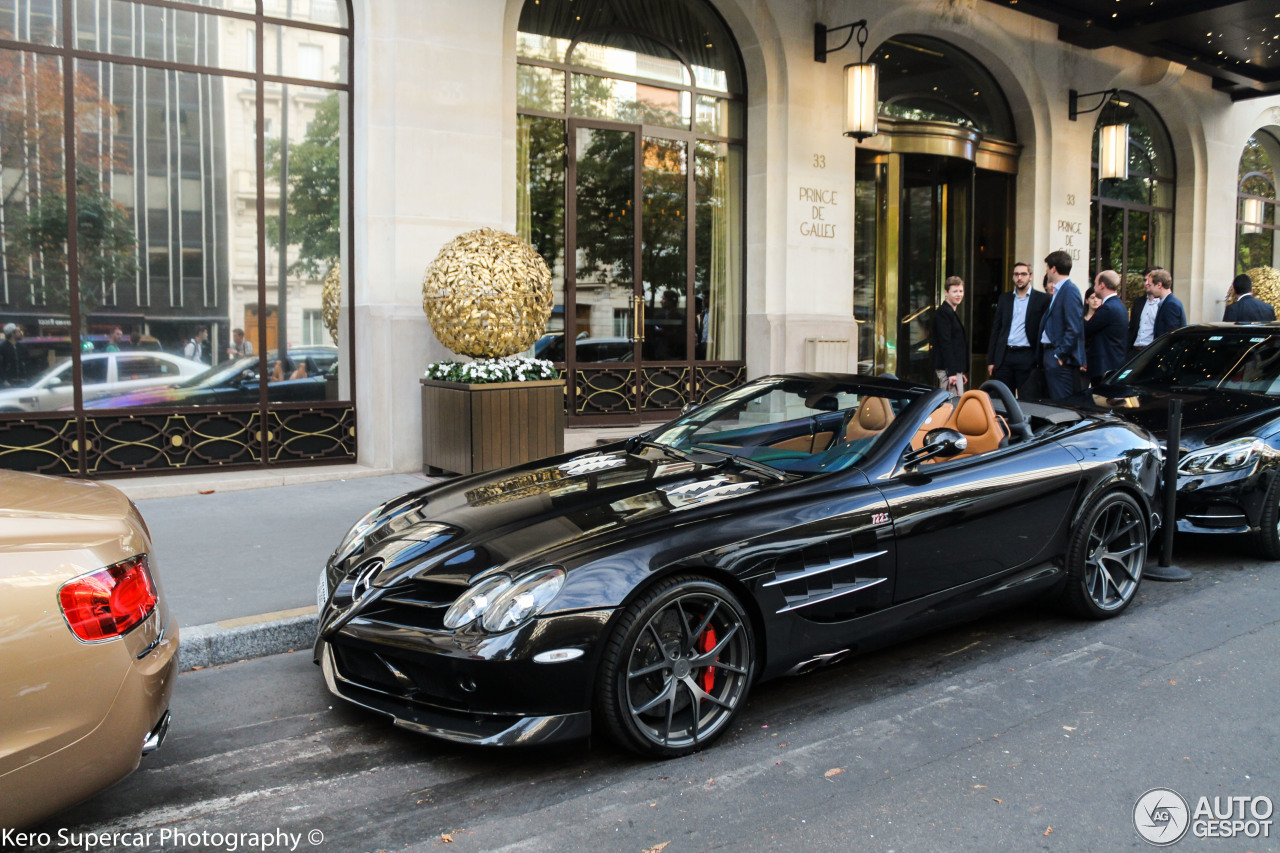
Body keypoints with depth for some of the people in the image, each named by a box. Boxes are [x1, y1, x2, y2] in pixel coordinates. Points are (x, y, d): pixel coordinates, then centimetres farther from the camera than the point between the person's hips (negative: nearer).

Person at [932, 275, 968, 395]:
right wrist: (951, 372, -22)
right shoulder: (943, 312, -12)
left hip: (955, 368, 10)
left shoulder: (952, 313, 20)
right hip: (947, 369, -10)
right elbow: (945, 343, -18)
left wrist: (961, 372, 22)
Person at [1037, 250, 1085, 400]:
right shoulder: (1058, 291, 17)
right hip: (1050, 356, 10)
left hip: (1061, 361, -10)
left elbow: (1073, 329, -19)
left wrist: (1060, 355, -18)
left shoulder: (1070, 291, -12)